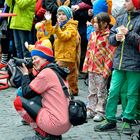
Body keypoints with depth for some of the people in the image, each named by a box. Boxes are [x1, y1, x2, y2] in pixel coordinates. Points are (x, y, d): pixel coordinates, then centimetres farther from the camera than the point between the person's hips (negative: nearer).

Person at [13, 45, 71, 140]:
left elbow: (26, 93, -5)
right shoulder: (56, 70, 16)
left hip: (56, 124, -9)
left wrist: (25, 74, 9)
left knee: (18, 101, -1)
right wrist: (30, 74, 18)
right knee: (34, 98, 23)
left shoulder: (46, 72, -11)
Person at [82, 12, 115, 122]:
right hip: (92, 68, 7)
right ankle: (91, 110, 24)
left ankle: (100, 112, 9)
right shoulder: (93, 34, 10)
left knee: (101, 92, 2)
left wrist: (106, 70, -17)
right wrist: (86, 65, 13)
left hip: (101, 69, -7)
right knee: (92, 91, 15)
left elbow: (110, 55, -15)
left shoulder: (108, 36, -14)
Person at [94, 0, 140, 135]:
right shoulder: (121, 19, 12)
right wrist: (116, 37, -6)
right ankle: (110, 120, 13)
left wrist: (128, 34, -19)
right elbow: (110, 37, 14)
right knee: (113, 92, 5)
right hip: (119, 63, 5)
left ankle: (127, 121, 14)